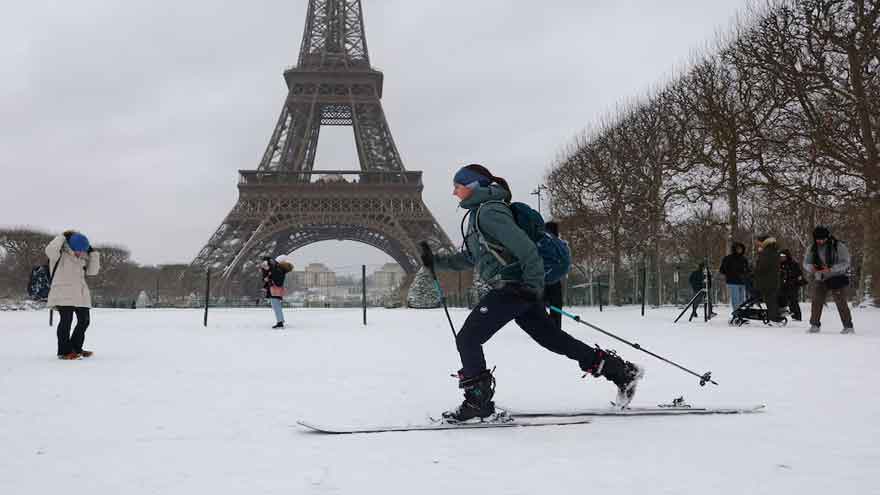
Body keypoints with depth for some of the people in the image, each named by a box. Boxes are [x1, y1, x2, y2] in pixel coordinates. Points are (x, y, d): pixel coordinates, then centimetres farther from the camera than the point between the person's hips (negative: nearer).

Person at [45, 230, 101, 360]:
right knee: (66, 321, -8)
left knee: (84, 320, 10)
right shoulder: (61, 255, -6)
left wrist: (93, 253, 5)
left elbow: (93, 271, 9)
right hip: (63, 294, -7)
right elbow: (50, 251, -28)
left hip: (80, 295, 7)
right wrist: (63, 237, -17)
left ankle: (76, 349, 24)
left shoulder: (82, 258, 14)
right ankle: (64, 351, 0)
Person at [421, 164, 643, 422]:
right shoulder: (478, 212, 19)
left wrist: (534, 286, -21)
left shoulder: (489, 211, -13)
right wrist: (435, 261, 17)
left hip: (512, 287, -10)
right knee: (554, 338, 13)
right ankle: (622, 372, 18)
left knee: (467, 339, -7)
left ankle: (478, 401, 0)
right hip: (519, 290, 10)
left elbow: (525, 248, -19)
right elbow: (467, 258, 26)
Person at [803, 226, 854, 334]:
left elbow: (845, 263, -14)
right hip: (820, 279, 4)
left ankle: (848, 326, 3)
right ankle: (815, 325, 13)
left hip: (837, 278, -4)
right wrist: (811, 268, -19)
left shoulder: (839, 246, -11)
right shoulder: (812, 248, 2)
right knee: (816, 302, 1)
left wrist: (830, 269, -28)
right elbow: (806, 262, 5)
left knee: (841, 302, -6)